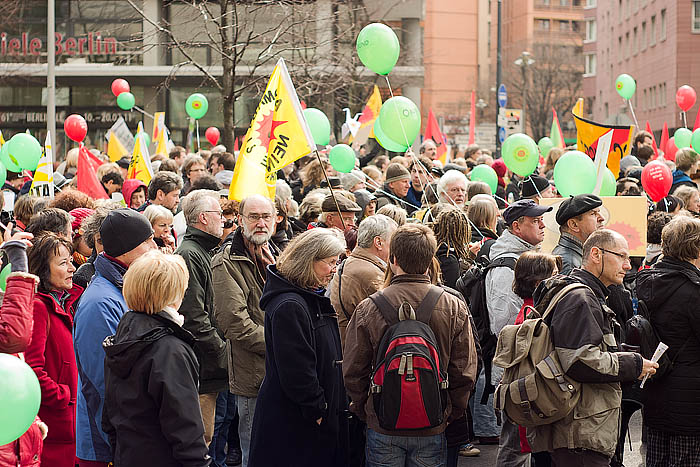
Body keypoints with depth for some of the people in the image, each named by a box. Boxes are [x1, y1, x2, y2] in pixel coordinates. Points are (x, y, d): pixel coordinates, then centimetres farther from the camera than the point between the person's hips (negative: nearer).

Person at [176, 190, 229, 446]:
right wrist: (224, 354, -16)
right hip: (201, 368, -10)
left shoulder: (201, 253, 19)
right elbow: (194, 318, -20)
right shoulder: (189, 255, -14)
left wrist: (221, 350, 15)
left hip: (206, 369, 10)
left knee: (203, 439, 14)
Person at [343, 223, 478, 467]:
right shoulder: (454, 307, -8)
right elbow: (464, 372, -3)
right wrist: (451, 413, 11)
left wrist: (363, 410, 12)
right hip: (432, 429, 1)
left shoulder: (368, 308, -10)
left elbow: (353, 371, -4)